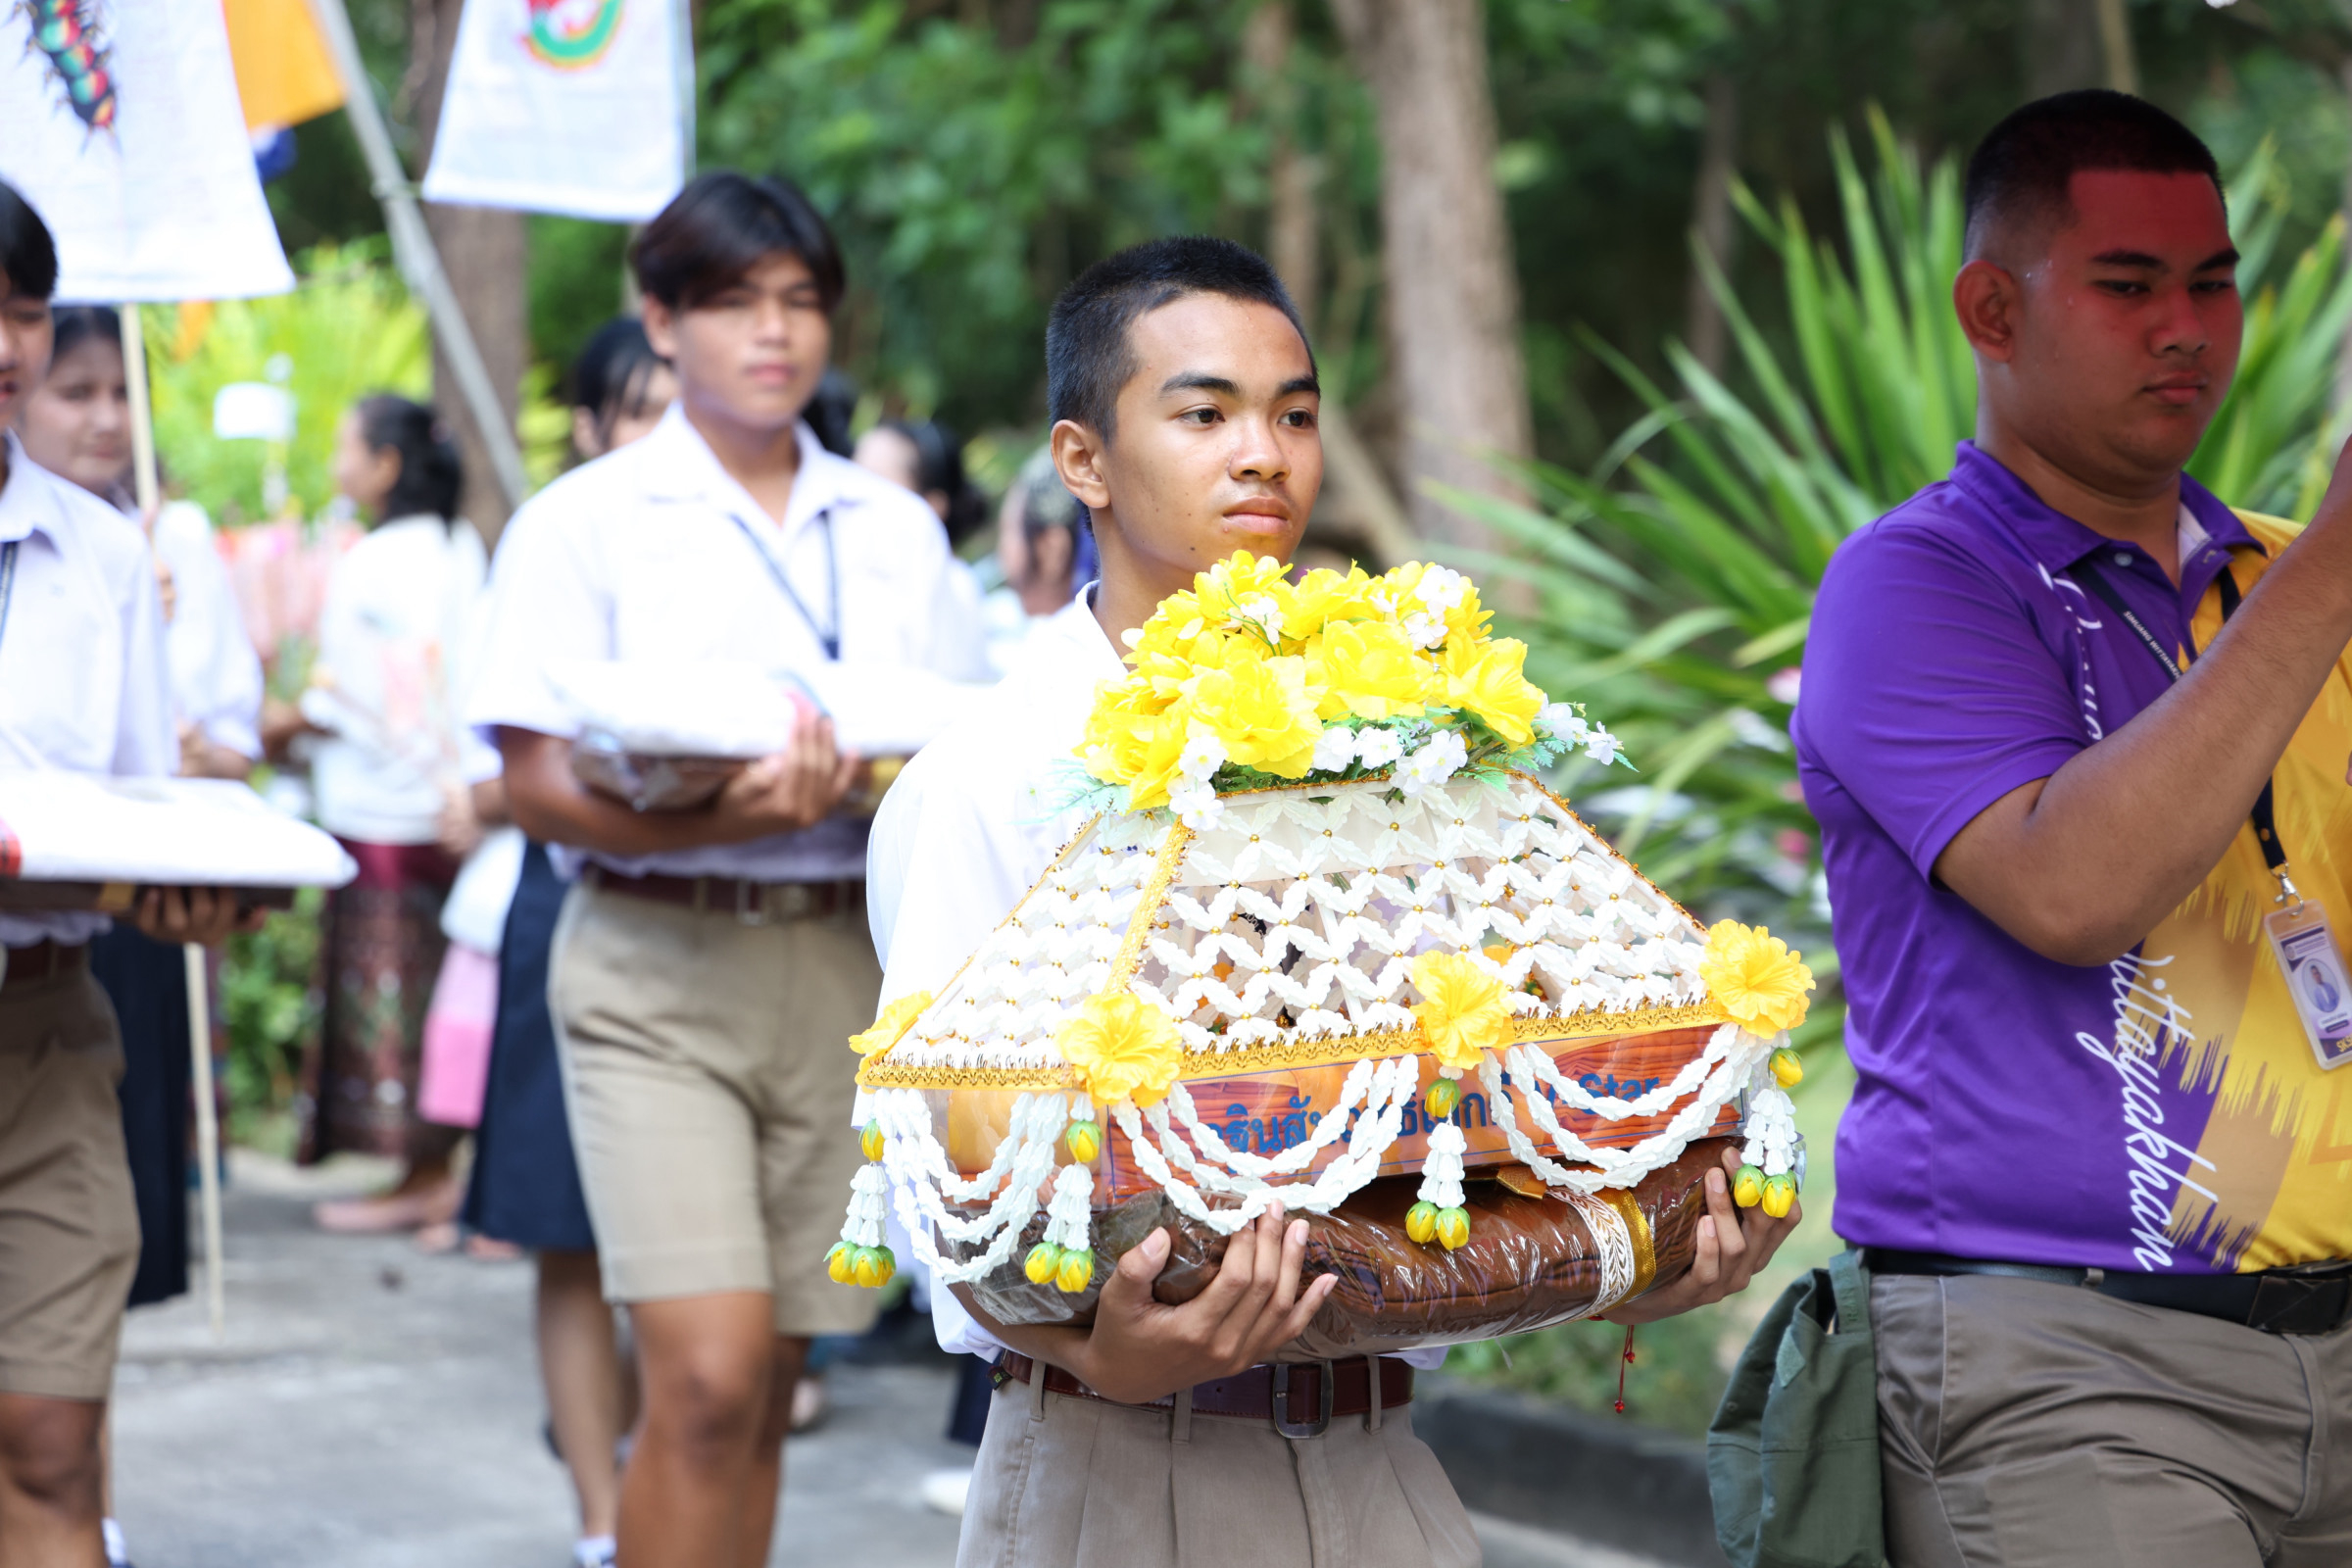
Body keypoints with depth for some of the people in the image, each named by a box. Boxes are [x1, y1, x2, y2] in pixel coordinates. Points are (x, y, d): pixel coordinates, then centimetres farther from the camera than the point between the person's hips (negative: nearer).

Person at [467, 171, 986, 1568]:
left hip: (847, 964, 4)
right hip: (658, 960, -4)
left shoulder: (895, 532, 14)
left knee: (768, 1385, 7)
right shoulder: (588, 520, 1)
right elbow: (536, 785, -6)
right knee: (708, 1374, -16)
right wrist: (722, 817, -23)